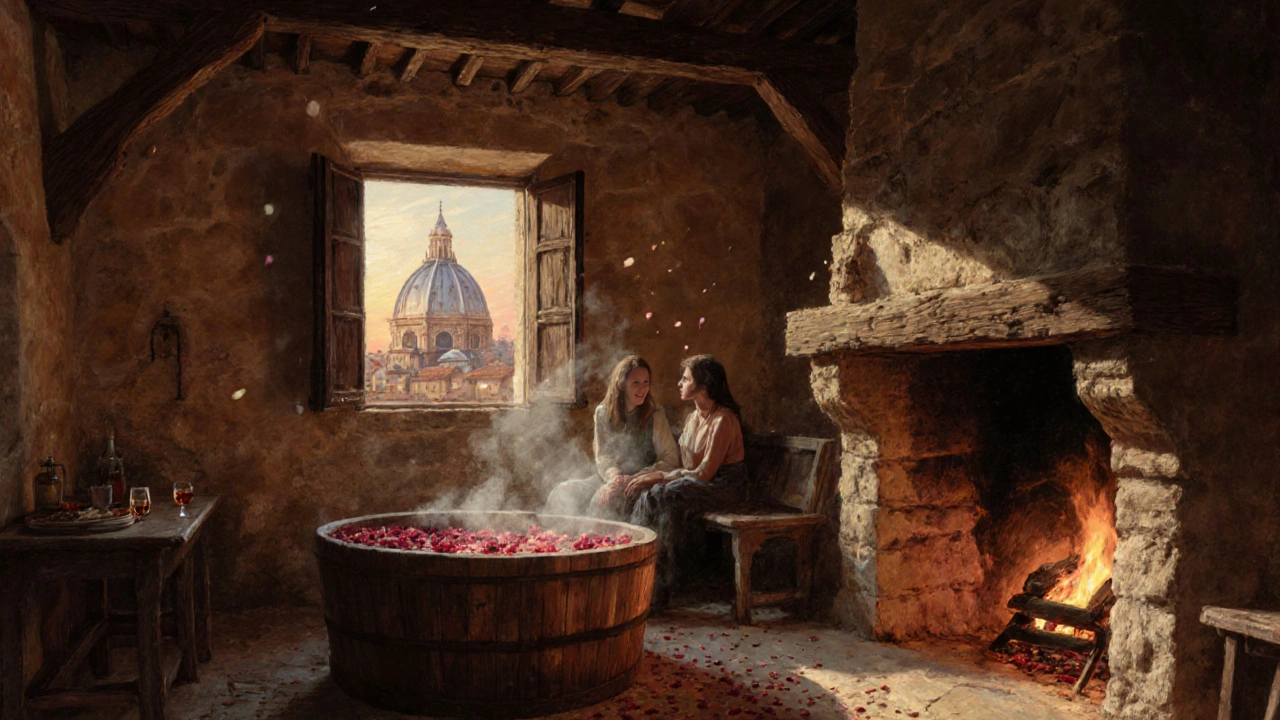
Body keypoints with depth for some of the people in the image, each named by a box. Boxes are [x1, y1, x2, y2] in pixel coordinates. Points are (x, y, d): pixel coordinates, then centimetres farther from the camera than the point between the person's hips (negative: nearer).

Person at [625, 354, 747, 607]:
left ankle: (656, 588, -25)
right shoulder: (693, 418, 11)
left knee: (668, 495, -31)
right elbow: (685, 465, 12)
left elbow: (704, 473, -20)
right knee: (650, 492, -19)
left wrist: (660, 477, -19)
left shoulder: (723, 420, -17)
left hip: (725, 486, -8)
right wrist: (653, 476, -4)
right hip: (696, 481, 8)